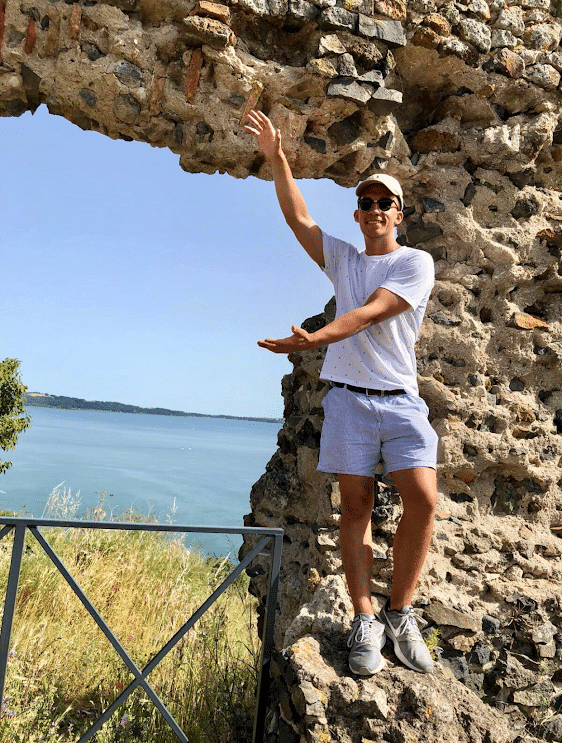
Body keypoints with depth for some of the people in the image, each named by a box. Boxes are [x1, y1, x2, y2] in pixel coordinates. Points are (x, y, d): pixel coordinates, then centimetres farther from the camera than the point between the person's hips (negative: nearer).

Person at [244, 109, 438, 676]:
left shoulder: (416, 262, 3)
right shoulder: (342, 259, 16)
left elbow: (369, 314, -11)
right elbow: (297, 217, 8)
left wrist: (314, 339, -23)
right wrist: (276, 156, -1)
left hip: (401, 399, -2)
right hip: (348, 397, 2)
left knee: (423, 499, -14)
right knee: (356, 505, -1)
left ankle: (400, 612, 3)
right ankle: (364, 620, 5)